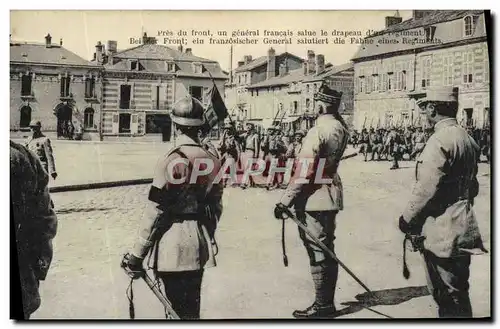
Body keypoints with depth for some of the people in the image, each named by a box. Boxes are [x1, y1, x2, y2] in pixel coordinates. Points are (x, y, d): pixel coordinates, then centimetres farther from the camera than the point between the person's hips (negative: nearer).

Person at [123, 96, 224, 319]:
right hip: (200, 246, 5)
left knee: (176, 308, 7)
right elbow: (216, 206, 8)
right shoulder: (213, 161, 1)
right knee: (192, 305, 19)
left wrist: (137, 254, -8)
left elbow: (155, 211, -16)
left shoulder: (170, 161, -16)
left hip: (173, 244, -5)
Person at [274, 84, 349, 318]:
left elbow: (304, 172, -21)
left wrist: (286, 200, -18)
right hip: (332, 192, 9)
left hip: (314, 197, -9)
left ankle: (323, 305, 8)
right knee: (327, 249, 15)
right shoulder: (341, 127, 5)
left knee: (317, 251, -1)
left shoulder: (318, 131, -18)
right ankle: (327, 302, 25)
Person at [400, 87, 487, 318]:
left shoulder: (440, 140, -18)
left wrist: (407, 219, -8)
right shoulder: (466, 138, 11)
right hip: (462, 229, 9)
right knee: (458, 294, 18)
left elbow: (426, 190, -21)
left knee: (449, 297, 1)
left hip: (442, 233, -9)